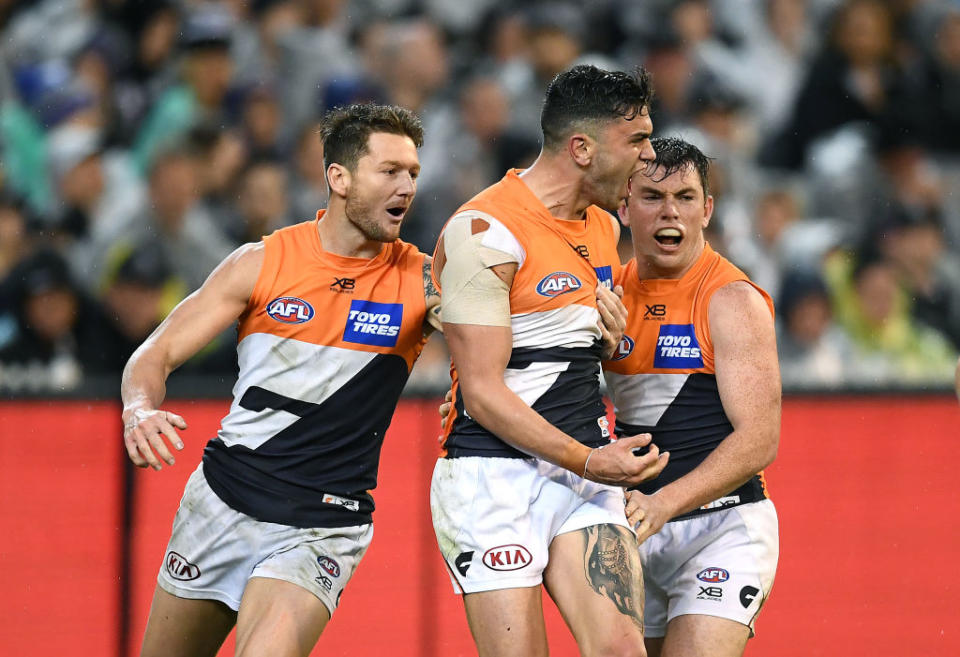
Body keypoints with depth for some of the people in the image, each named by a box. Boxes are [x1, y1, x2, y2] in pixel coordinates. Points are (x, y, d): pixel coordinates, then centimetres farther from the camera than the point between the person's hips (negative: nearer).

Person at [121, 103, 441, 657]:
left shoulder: (422, 281, -5)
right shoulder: (262, 263, -2)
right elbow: (156, 356, 0)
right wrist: (140, 411, -21)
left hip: (321, 528, -2)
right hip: (222, 501, 2)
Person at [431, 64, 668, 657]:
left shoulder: (605, 229, 14)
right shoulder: (484, 231, -12)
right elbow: (483, 392, -16)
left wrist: (614, 332, 15)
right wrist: (586, 461, -21)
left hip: (584, 466, 7)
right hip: (493, 475, -7)